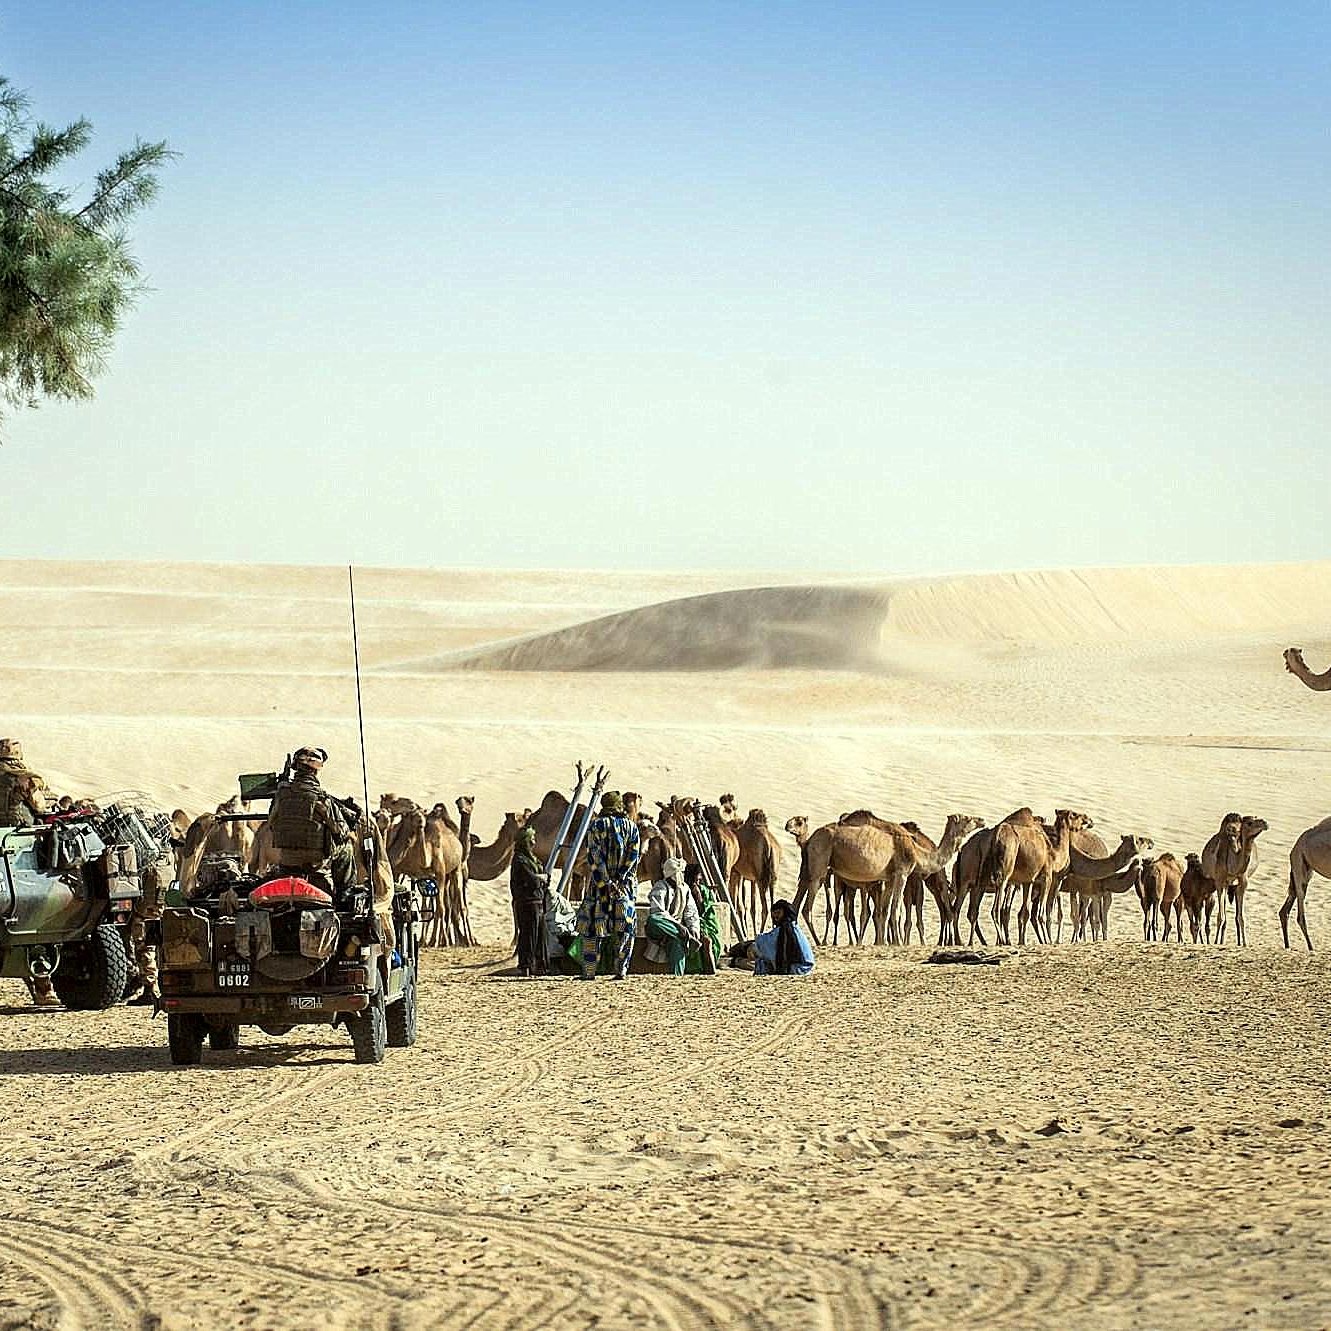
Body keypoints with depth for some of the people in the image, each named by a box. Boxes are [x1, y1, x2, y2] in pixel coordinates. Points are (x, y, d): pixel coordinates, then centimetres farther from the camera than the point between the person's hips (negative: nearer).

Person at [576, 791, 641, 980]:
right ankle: (621, 970, 2)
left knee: (592, 928, 3)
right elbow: (635, 854, -2)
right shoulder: (631, 826, 5)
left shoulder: (596, 826, -2)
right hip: (625, 885, 2)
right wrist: (622, 878, -6)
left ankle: (589, 971, 1)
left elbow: (594, 857, -9)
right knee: (624, 927, 8)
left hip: (600, 885, -2)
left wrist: (604, 883, -11)